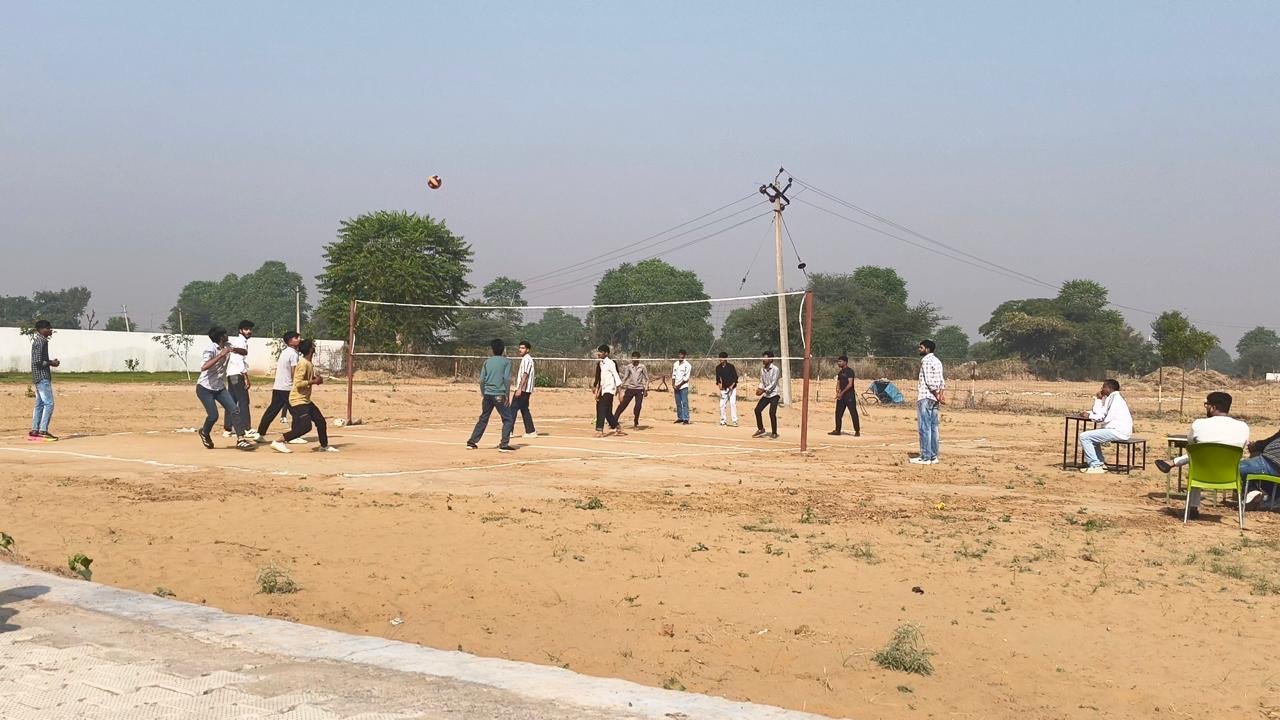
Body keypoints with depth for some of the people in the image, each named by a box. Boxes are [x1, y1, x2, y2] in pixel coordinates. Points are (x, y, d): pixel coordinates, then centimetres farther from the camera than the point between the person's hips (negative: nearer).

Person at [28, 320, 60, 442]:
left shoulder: (41, 340, 16)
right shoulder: (40, 342, -15)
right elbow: (38, 361, -21)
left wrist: (50, 362, 11)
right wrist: (51, 363, -10)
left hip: (40, 377, 11)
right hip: (42, 377, -11)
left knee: (40, 404, 12)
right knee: (49, 403, -12)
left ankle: (34, 431, 14)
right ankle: (43, 431, -14)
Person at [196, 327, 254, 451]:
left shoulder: (227, 346, 0)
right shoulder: (210, 349, -21)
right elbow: (203, 367, -36)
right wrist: (221, 355, -40)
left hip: (220, 388, 7)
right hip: (205, 388, -7)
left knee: (234, 410, -8)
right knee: (213, 415, -10)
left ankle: (240, 439, -10)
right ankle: (204, 433, 22)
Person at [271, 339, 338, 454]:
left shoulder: (309, 364, 12)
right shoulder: (303, 364, -18)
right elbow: (298, 383, -23)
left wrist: (316, 378, 8)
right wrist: (314, 381, -18)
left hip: (306, 400, 10)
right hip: (298, 400, -10)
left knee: (321, 421, 13)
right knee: (305, 426, -18)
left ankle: (324, 446, 29)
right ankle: (279, 442, -14)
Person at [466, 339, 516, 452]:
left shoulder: (487, 362, 9)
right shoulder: (506, 361, -2)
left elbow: (482, 380, 7)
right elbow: (507, 379, -10)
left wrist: (482, 394, 16)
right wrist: (506, 396, -7)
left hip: (487, 395, 5)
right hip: (499, 395, -5)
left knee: (483, 419, 16)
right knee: (508, 419, 3)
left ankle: (471, 442, 17)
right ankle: (504, 445, -6)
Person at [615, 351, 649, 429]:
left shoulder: (642, 367, -1)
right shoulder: (629, 367, 3)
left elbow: (647, 378, 3)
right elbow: (625, 378, 3)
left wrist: (646, 390, -2)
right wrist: (622, 387, -7)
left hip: (639, 389, -1)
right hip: (630, 388, 1)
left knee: (638, 406, -8)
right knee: (622, 405, -3)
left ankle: (636, 423, 9)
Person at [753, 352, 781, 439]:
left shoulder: (775, 369, -13)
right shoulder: (762, 369, 8)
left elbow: (773, 383, -17)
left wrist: (764, 390, -25)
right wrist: (759, 388, -7)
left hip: (774, 394, -7)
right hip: (766, 395, 7)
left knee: (772, 413, -14)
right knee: (757, 410, 0)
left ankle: (774, 433, -1)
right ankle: (760, 429, 17)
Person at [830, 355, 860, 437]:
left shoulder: (850, 371, -9)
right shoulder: (840, 373, 15)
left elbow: (850, 384, -17)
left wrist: (842, 393, -19)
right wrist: (837, 392, -1)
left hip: (849, 395, -9)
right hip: (841, 396, 9)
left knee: (853, 413, -5)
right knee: (838, 413, 9)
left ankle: (857, 431, -1)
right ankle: (837, 430, 17)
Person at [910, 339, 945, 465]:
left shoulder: (926, 361, -10)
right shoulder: (937, 361, 18)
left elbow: (929, 381, -18)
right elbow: (941, 380, 14)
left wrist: (937, 395, -14)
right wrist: (941, 394, 5)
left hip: (925, 397, -9)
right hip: (934, 399, 9)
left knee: (924, 428, -7)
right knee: (933, 428, 10)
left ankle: (925, 457, -8)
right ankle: (933, 456, 12)